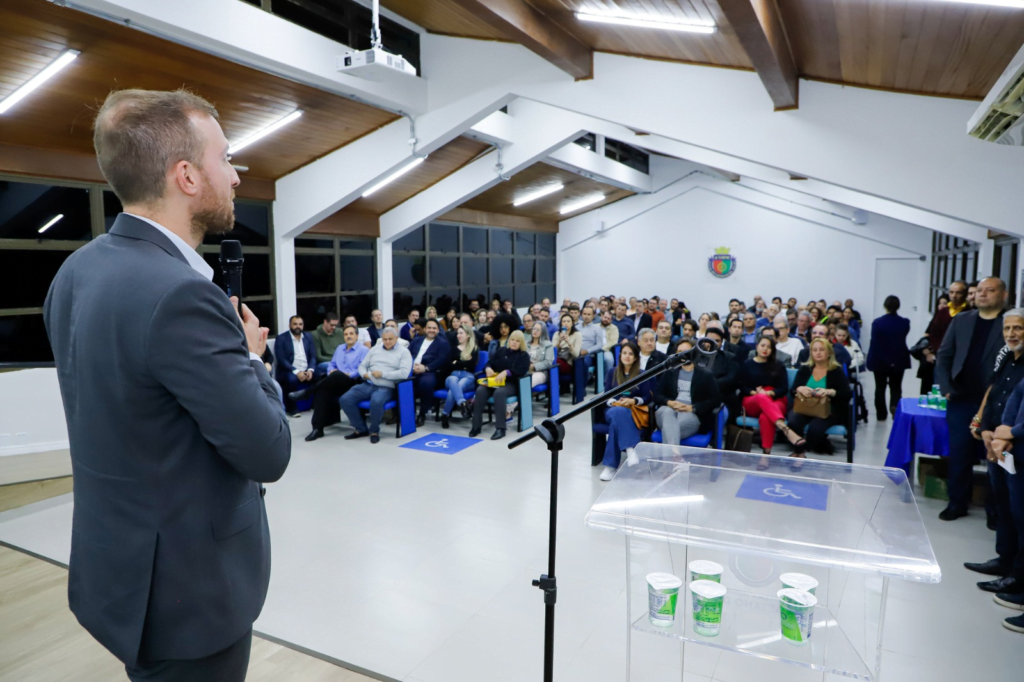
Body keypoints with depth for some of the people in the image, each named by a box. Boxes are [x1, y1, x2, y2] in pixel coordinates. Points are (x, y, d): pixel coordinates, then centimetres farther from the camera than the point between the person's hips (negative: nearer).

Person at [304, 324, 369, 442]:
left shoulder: (363, 350, 3)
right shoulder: (339, 348, 25)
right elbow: (331, 365, 23)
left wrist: (349, 374, -18)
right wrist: (331, 371, 1)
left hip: (353, 382, -5)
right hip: (336, 383, 5)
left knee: (337, 375, -34)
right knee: (323, 391, -26)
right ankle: (318, 428, -27)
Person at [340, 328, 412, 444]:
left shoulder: (404, 352, 2)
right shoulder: (375, 349, 18)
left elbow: (404, 373, -12)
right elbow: (362, 366, 20)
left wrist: (382, 374, -14)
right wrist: (365, 374, -4)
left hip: (386, 388, -5)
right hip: (368, 385, 5)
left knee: (376, 402, -38)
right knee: (345, 399, -16)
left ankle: (374, 431, -10)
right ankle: (361, 429, 2)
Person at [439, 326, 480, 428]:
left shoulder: (474, 349, 16)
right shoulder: (453, 349, 24)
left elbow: (471, 364, -4)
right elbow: (447, 366, 8)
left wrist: (456, 363, 4)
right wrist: (463, 364, -3)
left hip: (468, 376, -1)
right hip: (453, 375, 1)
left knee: (453, 389, -39)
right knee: (453, 381, -42)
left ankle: (445, 414, -39)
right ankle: (462, 404, -64)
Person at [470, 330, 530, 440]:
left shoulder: (524, 355, 6)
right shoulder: (501, 350, 19)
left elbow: (522, 371, -12)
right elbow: (489, 362, 13)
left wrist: (506, 372, -27)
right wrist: (488, 368, -13)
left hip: (511, 384, -4)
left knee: (499, 393, -38)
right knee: (480, 390, -28)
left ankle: (500, 428, -35)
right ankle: (476, 425, -25)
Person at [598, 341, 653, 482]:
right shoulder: (612, 372, 14)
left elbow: (648, 397, 3)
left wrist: (634, 401, -16)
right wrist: (614, 402, -12)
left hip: (634, 411, -1)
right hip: (614, 409, 2)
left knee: (617, 420, -38)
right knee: (618, 413, -39)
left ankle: (611, 465, -41)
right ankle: (630, 449, -49)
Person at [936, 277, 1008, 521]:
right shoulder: (961, 320, 8)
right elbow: (944, 355, 9)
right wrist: (945, 388, -1)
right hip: (961, 401, 3)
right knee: (959, 455, 8)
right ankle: (957, 503, 21)